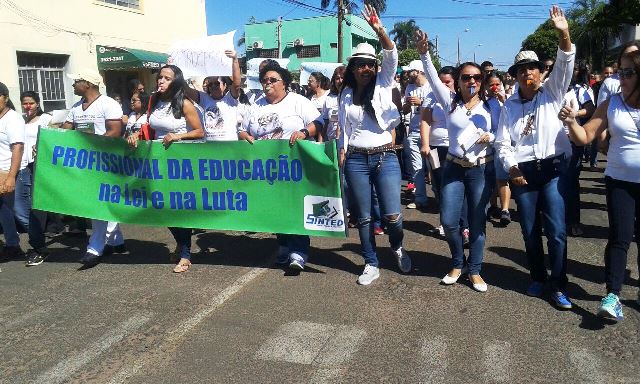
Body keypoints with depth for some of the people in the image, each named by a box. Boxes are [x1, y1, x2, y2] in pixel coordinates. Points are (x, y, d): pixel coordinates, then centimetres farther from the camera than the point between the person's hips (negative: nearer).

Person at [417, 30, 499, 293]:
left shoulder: (491, 106, 2)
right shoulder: (450, 102, 2)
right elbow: (433, 78, -11)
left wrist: (490, 137, -15)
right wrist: (424, 54, -25)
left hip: (482, 169, -1)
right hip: (454, 168, 1)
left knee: (477, 222, 4)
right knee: (448, 221, -1)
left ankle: (474, 270, 19)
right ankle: (458, 263, 23)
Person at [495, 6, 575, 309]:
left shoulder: (552, 93, 6)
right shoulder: (509, 106, 10)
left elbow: (565, 65, -11)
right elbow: (502, 142, 7)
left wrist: (564, 35, -26)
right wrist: (511, 167, -10)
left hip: (554, 169, -2)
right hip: (522, 173, 2)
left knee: (557, 231, -5)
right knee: (530, 231, 9)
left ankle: (558, 287, 4)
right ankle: (538, 278, 26)